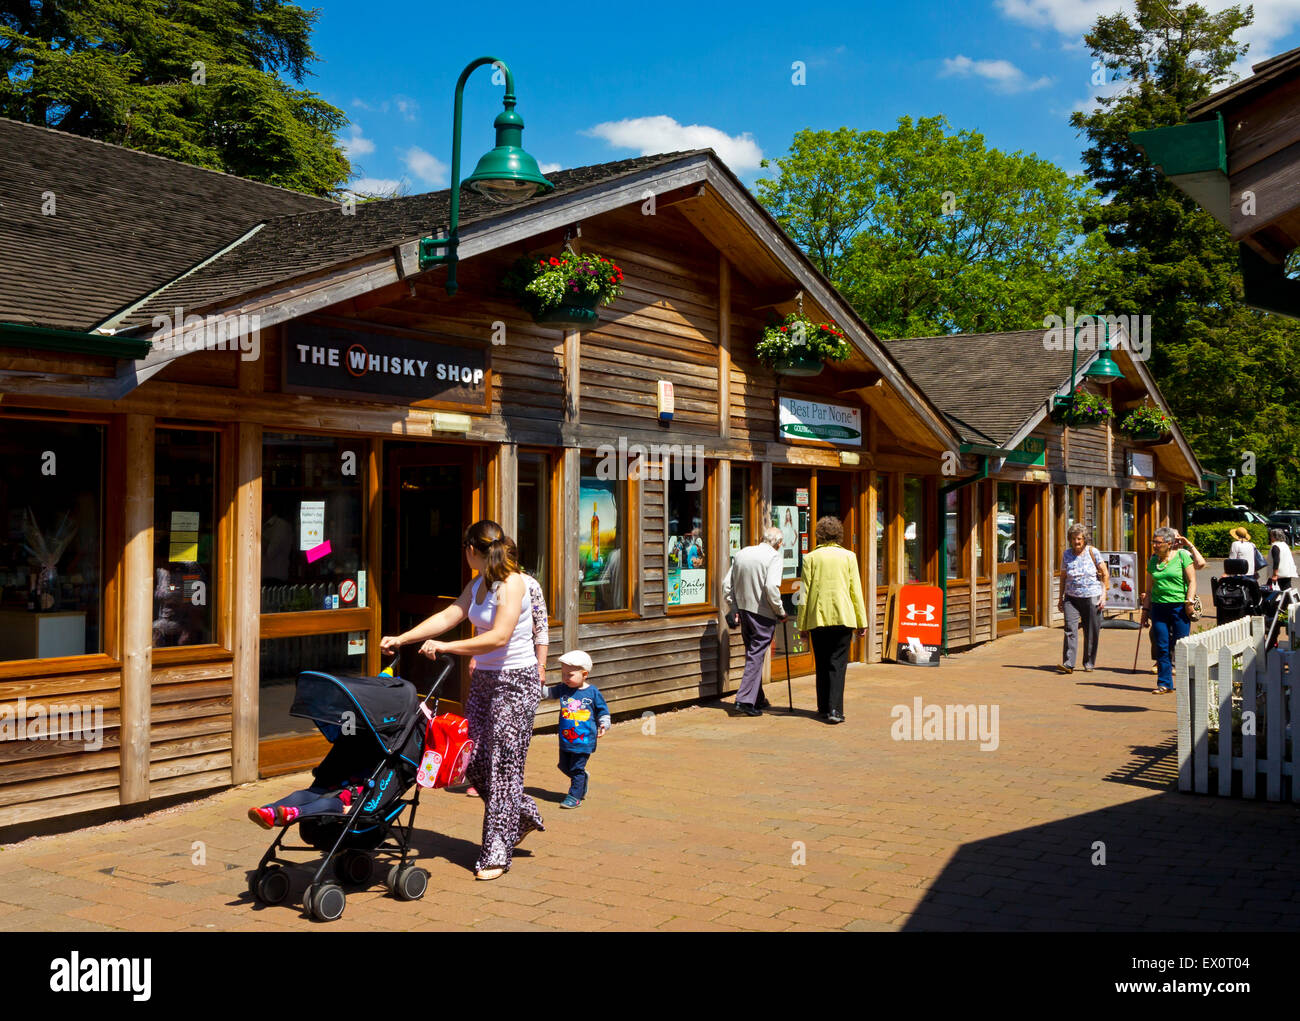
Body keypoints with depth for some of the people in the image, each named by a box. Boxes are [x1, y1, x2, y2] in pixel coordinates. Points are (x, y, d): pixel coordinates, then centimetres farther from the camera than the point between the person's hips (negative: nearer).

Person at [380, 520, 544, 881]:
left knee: (503, 766, -4)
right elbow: (448, 616, 12)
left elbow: (499, 637, -25)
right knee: (474, 761, 7)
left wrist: (445, 647, -25)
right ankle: (522, 817, 28)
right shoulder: (477, 585, 10)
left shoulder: (512, 583, -16)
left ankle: (496, 855, 4)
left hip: (516, 681, -8)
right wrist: (401, 639, 6)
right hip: (484, 678, 9)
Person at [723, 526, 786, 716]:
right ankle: (745, 700, -8)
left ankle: (757, 698, 28)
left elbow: (727, 584, 9)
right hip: (763, 614, -6)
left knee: (753, 654, 18)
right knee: (756, 656, -2)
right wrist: (780, 611, -10)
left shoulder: (741, 553, 8)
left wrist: (733, 609, 16)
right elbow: (771, 587, -22)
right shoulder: (773, 556, -10)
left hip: (743, 611, 6)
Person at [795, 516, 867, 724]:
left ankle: (824, 708, 17)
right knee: (838, 663, 0)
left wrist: (802, 624, 7)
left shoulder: (810, 557, 2)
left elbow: (805, 592, 2)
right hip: (843, 616, -1)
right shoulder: (848, 556, 3)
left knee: (822, 664, 12)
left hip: (817, 617, 1)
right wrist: (862, 621, 8)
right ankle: (834, 709, -10)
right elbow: (856, 590, 3)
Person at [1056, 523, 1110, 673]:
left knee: (1092, 632, 2)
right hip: (1071, 598, 1)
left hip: (1092, 598, -1)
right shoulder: (1066, 554, 5)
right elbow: (1063, 577, 14)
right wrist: (1061, 598, 13)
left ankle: (1089, 664, 17)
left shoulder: (1092, 552, -2)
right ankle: (1068, 664, -17)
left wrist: (1104, 595, -5)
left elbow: (1105, 574, 2)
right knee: (1070, 629, -13)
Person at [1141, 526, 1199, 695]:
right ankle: (1164, 683, 9)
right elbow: (1149, 588, 17)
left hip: (1180, 606, -4)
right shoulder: (1153, 560, 12)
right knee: (1162, 647, 3)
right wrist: (1145, 609, 13)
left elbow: (1192, 581, -3)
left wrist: (1189, 601, -14)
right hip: (1158, 606, 4)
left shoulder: (1182, 556, -1)